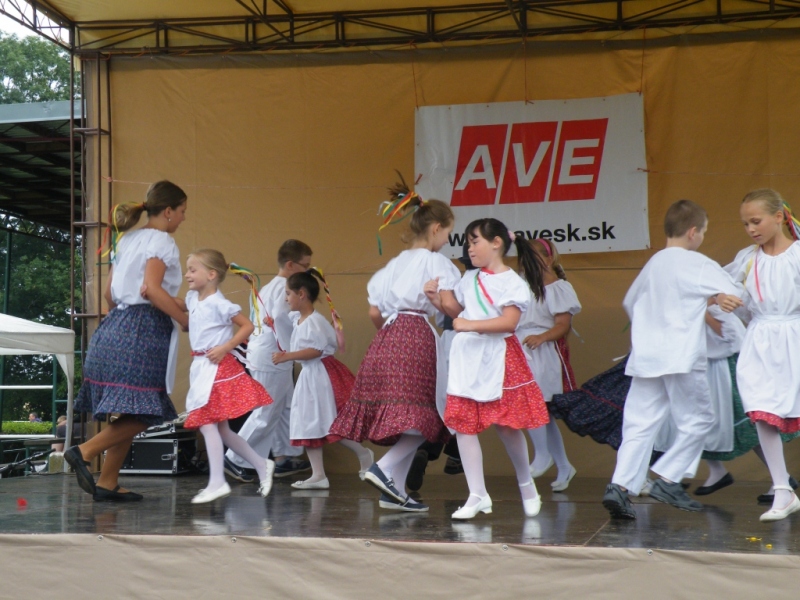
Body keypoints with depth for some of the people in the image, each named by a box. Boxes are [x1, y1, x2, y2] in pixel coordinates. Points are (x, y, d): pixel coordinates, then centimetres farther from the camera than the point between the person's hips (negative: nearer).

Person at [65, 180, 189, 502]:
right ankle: (84, 452, -13)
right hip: (144, 329, -9)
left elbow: (109, 291, 18)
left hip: (115, 325, 9)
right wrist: (186, 320, -13)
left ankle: (108, 483, 9)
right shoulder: (161, 241, -5)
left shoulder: (126, 240, 19)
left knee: (130, 412, 11)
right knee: (141, 412, -6)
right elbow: (152, 288, -18)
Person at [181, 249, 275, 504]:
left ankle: (217, 482, -10)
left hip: (218, 367, -9)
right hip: (201, 368, 9)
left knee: (206, 424, -13)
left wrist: (225, 348, -19)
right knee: (221, 429, 12)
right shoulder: (192, 299, 10)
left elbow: (247, 326, -13)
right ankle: (261, 465, 24)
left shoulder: (219, 303, -13)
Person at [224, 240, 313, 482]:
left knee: (286, 407, 15)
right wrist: (289, 348, -19)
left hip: (261, 352, 10)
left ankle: (284, 458, 21)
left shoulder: (268, 287, 18)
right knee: (266, 413, -4)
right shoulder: (285, 286, -13)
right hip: (272, 358, -10)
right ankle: (235, 460, 1)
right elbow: (281, 316, -28)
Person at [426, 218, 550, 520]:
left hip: (498, 358, -6)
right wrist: (436, 298, 7)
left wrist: (470, 324, -25)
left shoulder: (512, 282, -7)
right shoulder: (469, 278, 13)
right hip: (467, 358, 6)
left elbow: (509, 321, -19)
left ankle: (526, 484, 26)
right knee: (463, 425, -1)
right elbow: (456, 308, 25)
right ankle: (478, 496, 5)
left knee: (505, 424, 0)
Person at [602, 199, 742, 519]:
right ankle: (666, 479, 4)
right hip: (682, 358, -6)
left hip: (644, 358, 6)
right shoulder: (698, 264, -4)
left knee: (639, 424, 3)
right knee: (697, 420, 9)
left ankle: (620, 485, -10)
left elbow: (630, 301, 26)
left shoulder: (652, 263, 15)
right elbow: (736, 295, -5)